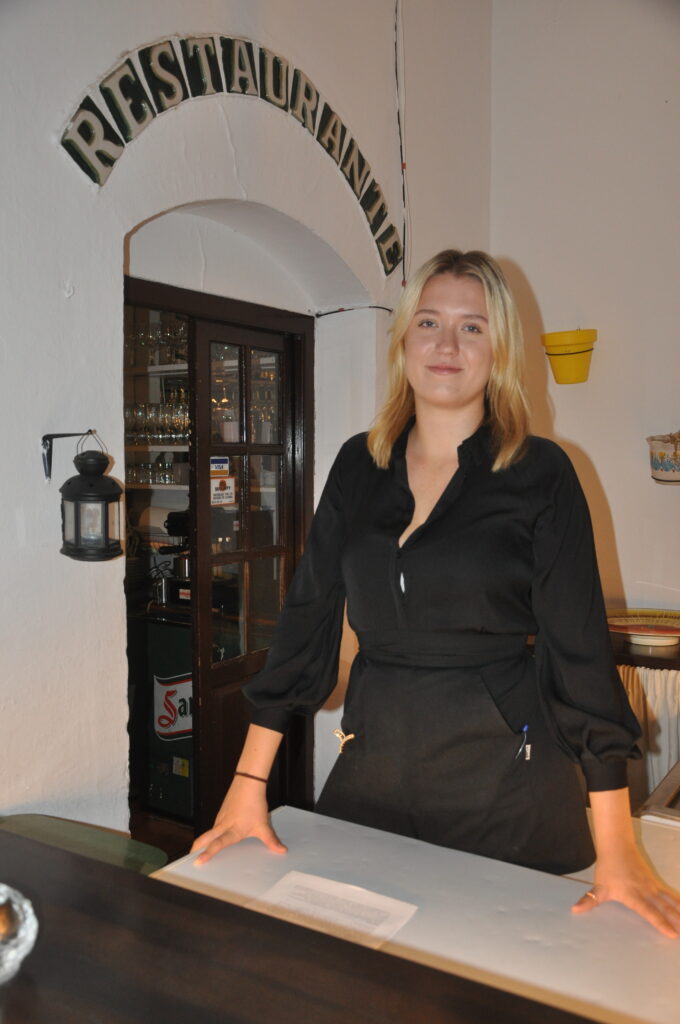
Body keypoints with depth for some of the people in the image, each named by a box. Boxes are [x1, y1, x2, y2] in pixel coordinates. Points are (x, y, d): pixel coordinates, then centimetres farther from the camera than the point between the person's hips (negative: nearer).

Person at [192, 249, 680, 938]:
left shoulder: (540, 474, -7)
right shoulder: (358, 466, 3)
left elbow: (580, 648, -8)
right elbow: (307, 615, 4)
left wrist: (616, 849, -11)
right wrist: (249, 783, 2)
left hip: (504, 777, -3)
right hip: (374, 759, 4)